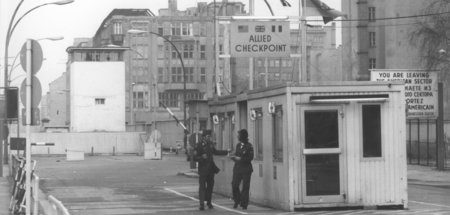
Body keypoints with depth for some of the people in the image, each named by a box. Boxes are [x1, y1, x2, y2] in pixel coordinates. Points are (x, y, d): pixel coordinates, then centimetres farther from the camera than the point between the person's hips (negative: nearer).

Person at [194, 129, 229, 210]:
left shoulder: (210, 144, 8)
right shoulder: (199, 145, -12)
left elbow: (215, 152, 26)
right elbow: (195, 158, -13)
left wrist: (226, 152, 27)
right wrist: (202, 157, -31)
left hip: (210, 169, 7)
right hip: (203, 169, -7)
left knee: (210, 185, 13)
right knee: (202, 186, -9)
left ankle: (209, 202, 26)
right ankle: (202, 204, -10)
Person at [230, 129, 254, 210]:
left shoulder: (249, 146, -6)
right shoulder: (238, 145, 12)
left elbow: (250, 157, -11)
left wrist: (240, 158, -17)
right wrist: (234, 157, -1)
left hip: (246, 169, -5)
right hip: (237, 168, 5)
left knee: (245, 187, -1)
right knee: (234, 185, -4)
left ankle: (244, 204, 7)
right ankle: (237, 201, 17)